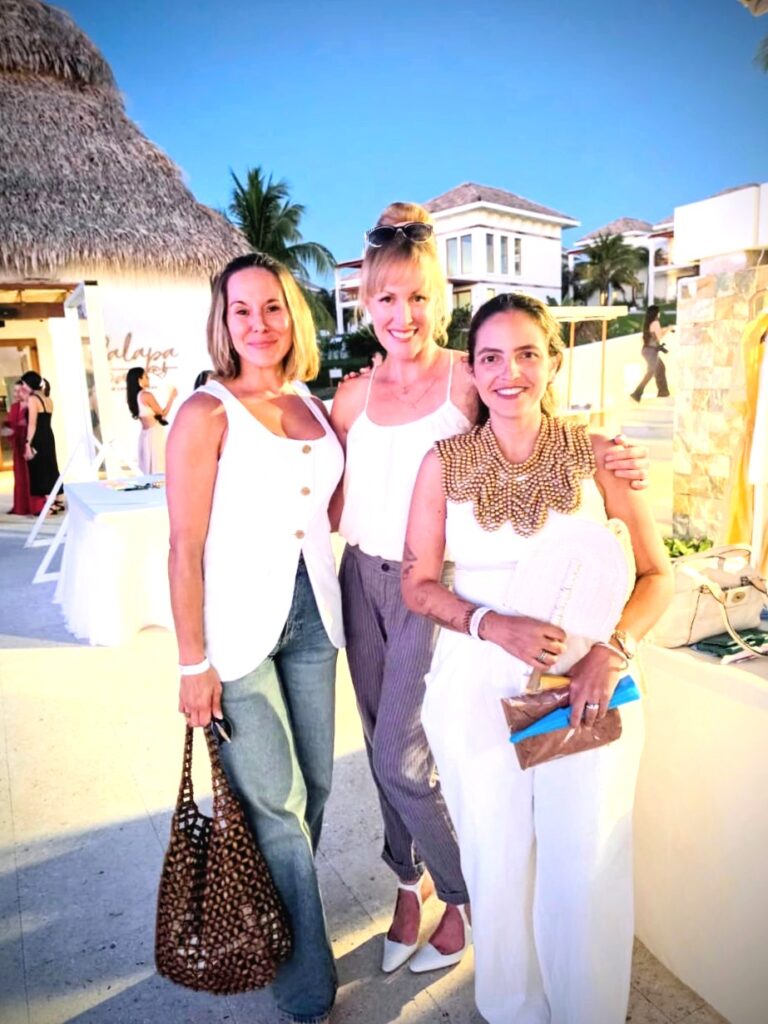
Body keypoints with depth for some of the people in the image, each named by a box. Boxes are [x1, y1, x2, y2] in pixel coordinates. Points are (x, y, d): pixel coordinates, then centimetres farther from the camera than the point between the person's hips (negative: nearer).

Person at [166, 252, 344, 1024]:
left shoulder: (314, 405, 8)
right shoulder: (207, 413, -10)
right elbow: (186, 548, -12)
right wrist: (194, 663, -13)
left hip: (312, 617, 6)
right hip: (239, 628, -6)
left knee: (313, 785, 15)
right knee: (276, 803, 4)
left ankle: (279, 919, 41)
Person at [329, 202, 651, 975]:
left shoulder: (470, 381, -8)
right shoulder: (353, 396, 4)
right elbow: (334, 503, 11)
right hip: (363, 579, 5)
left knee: (400, 757, -3)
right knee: (383, 750, 15)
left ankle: (464, 895, 25)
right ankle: (412, 883, 39)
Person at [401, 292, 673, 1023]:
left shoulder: (594, 454, -1)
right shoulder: (445, 463, -1)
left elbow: (656, 572, 3)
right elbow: (417, 584, 0)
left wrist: (611, 653, -12)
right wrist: (494, 625, -16)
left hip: (586, 687, 0)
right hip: (477, 688, 0)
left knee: (584, 866, 7)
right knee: (498, 860, 12)